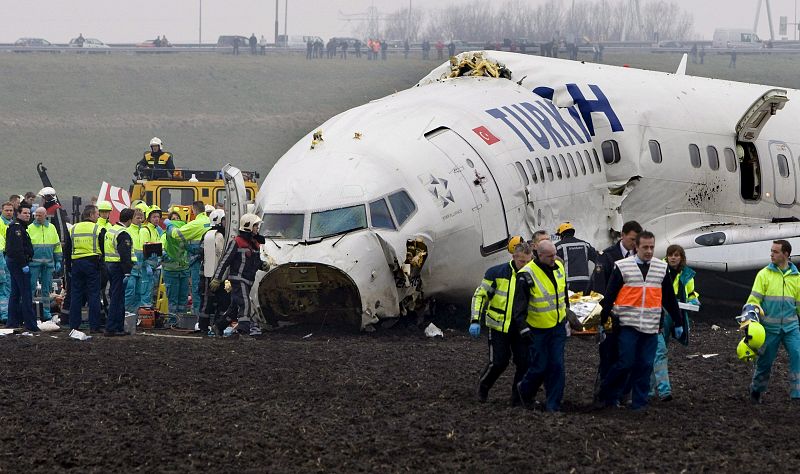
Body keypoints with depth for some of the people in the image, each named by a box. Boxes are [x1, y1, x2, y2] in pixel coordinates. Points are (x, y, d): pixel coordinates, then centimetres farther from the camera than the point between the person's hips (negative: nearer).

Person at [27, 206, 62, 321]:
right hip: (34, 262, -3)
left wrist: (58, 261, 11)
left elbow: (57, 245, 15)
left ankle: (46, 313, 13)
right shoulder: (30, 228, 1)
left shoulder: (51, 228, 10)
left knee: (46, 289, 8)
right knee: (31, 286, -6)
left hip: (48, 263, 3)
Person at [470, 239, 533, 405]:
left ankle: (518, 398, 8)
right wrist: (475, 321, -12)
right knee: (499, 363, -4)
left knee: (524, 362, -4)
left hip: (521, 328, 3)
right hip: (499, 327, -3)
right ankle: (483, 386, 26)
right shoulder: (497, 273, -10)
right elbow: (479, 295, -4)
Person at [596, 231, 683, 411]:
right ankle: (607, 395, 9)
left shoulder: (662, 268, 10)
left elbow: (669, 298, 17)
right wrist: (603, 320, 0)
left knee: (645, 365, 3)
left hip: (651, 327, 3)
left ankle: (639, 402, 11)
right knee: (626, 363, -7)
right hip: (628, 325, -3)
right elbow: (610, 295, 2)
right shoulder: (622, 267, -1)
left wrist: (678, 323, 19)